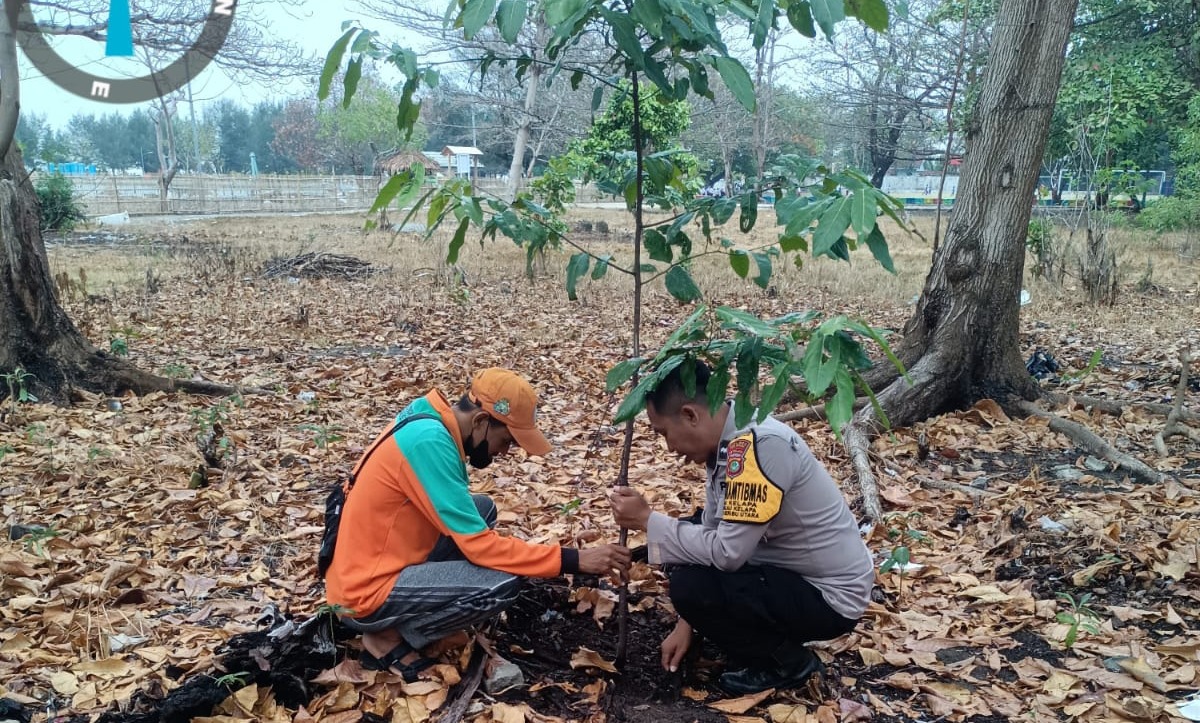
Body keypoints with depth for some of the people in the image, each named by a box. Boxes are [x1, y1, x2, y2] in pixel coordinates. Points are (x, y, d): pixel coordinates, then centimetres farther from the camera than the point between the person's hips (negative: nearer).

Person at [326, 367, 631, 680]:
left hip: (384, 566, 10)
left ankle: (406, 618, 9)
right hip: (365, 594, -9)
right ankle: (388, 638, -2)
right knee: (503, 583, -19)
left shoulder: (431, 426, 5)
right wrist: (574, 560, -21)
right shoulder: (429, 440, -23)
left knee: (482, 509, 12)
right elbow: (478, 545, -23)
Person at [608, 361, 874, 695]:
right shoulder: (727, 443, 0)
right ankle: (754, 639, 15)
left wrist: (648, 520, -19)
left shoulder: (759, 444, -28)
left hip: (829, 595, -9)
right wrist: (687, 623, 7)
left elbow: (727, 553, -30)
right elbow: (712, 532, 7)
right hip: (791, 570, 9)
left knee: (690, 584, -22)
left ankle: (787, 662, 1)